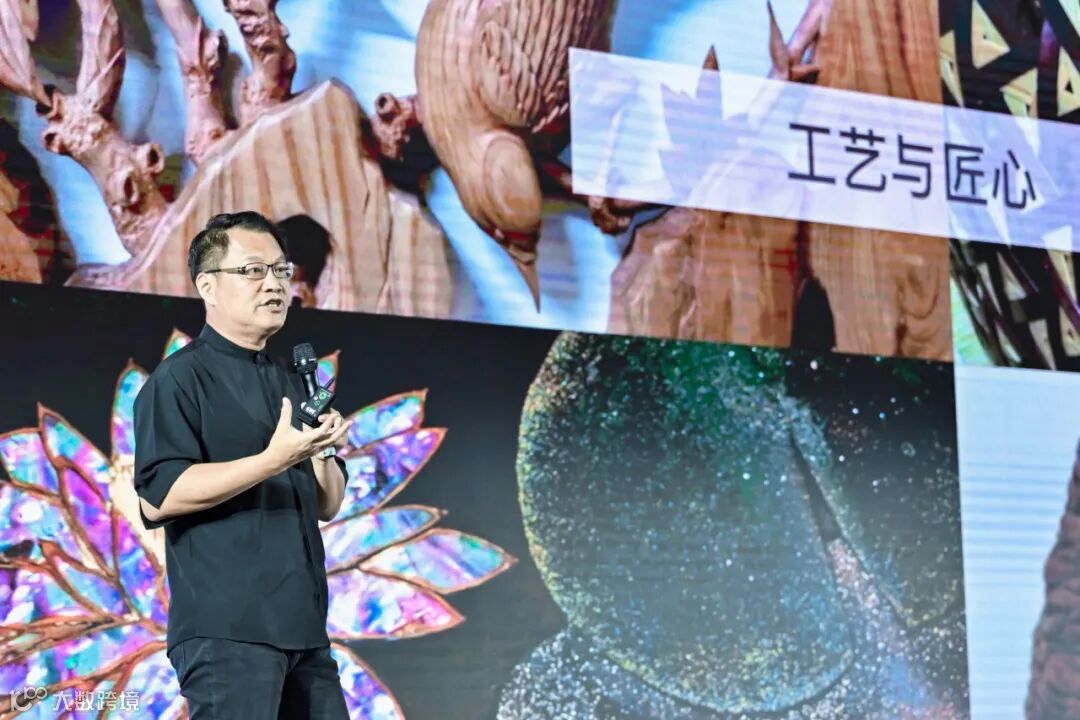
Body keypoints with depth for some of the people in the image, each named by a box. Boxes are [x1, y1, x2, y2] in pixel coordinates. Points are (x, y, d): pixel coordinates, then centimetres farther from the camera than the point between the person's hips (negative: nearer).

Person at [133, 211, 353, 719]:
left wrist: (324, 453, -3)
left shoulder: (290, 383, 20)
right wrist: (273, 461, -22)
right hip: (226, 631, -8)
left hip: (303, 626, 8)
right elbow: (157, 497, -17)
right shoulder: (179, 379, -4)